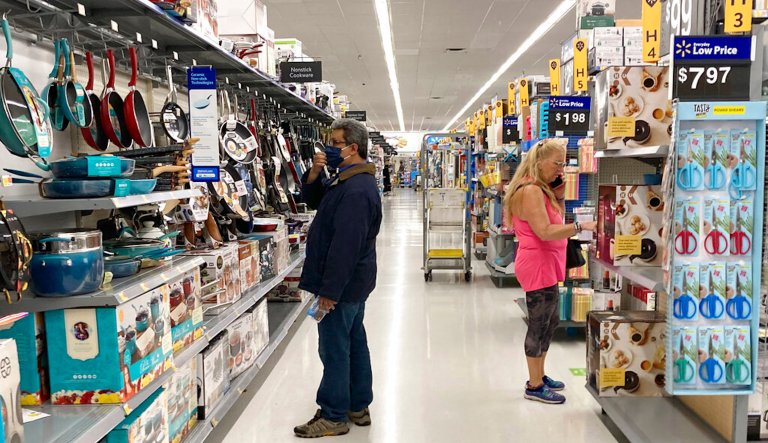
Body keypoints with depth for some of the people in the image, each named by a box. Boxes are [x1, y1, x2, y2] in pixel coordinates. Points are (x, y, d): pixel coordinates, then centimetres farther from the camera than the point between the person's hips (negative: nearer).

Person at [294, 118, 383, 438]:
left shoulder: (356, 190, -24)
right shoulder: (347, 180, 11)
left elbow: (345, 244, -27)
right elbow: (312, 200, 18)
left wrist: (330, 291, -24)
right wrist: (315, 172, -1)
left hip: (343, 283, -11)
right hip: (354, 281, 11)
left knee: (334, 349, 0)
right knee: (354, 342, 17)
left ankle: (334, 417, 12)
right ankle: (358, 407, 29)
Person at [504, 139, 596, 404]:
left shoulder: (541, 189, 14)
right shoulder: (530, 191, -19)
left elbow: (557, 221, 15)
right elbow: (545, 231, -26)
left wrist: (560, 196, 4)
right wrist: (581, 226, -28)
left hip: (547, 265, 11)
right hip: (537, 265, -11)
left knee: (550, 322, 19)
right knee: (539, 325, -1)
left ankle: (539, 375, 32)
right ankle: (534, 386, 11)